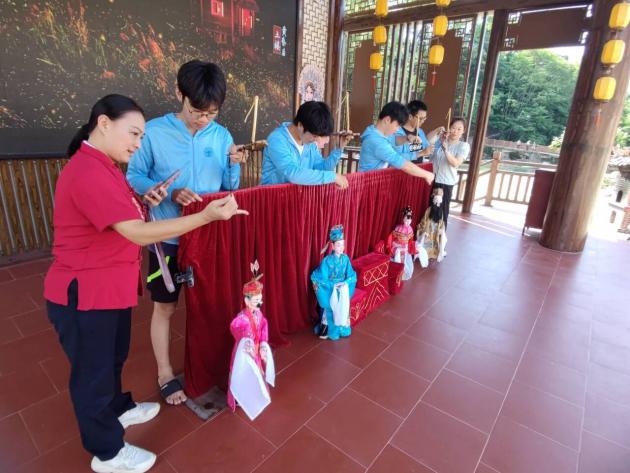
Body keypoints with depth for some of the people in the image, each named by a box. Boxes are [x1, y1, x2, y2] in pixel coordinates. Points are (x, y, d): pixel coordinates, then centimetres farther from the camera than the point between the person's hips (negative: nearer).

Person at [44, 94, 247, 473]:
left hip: (111, 288, 10)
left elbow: (122, 216, 18)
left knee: (113, 359, 27)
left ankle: (118, 409, 51)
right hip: (85, 295, -9)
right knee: (93, 372, 11)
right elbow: (138, 234, -31)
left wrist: (143, 202, -2)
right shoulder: (88, 172, -26)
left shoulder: (103, 166, 9)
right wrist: (207, 216, -33)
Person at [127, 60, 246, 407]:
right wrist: (170, 193, -21)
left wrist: (234, 165, -17)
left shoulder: (222, 136, -1)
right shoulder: (153, 131, -10)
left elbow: (229, 188, 3)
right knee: (165, 307, 11)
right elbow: (134, 177, -5)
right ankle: (165, 374, 32)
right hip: (169, 236, -2)